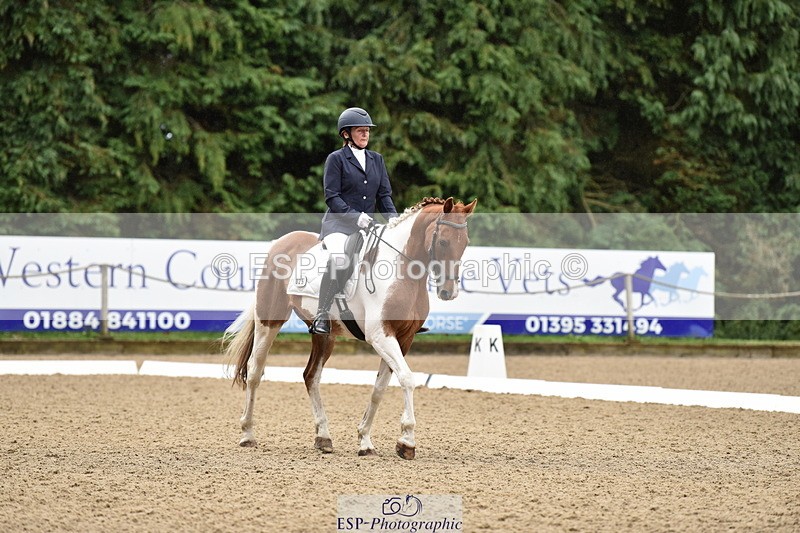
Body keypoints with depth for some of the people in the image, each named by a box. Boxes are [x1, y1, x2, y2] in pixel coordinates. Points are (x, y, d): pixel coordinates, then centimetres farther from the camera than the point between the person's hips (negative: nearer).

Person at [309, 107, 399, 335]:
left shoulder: (377, 159, 16)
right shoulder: (336, 159, 0)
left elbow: (384, 195, 14)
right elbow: (332, 197, -7)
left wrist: (393, 218, -4)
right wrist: (355, 216, -19)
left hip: (367, 226, 6)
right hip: (338, 224, -6)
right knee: (338, 259, -34)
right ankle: (321, 316, -27)